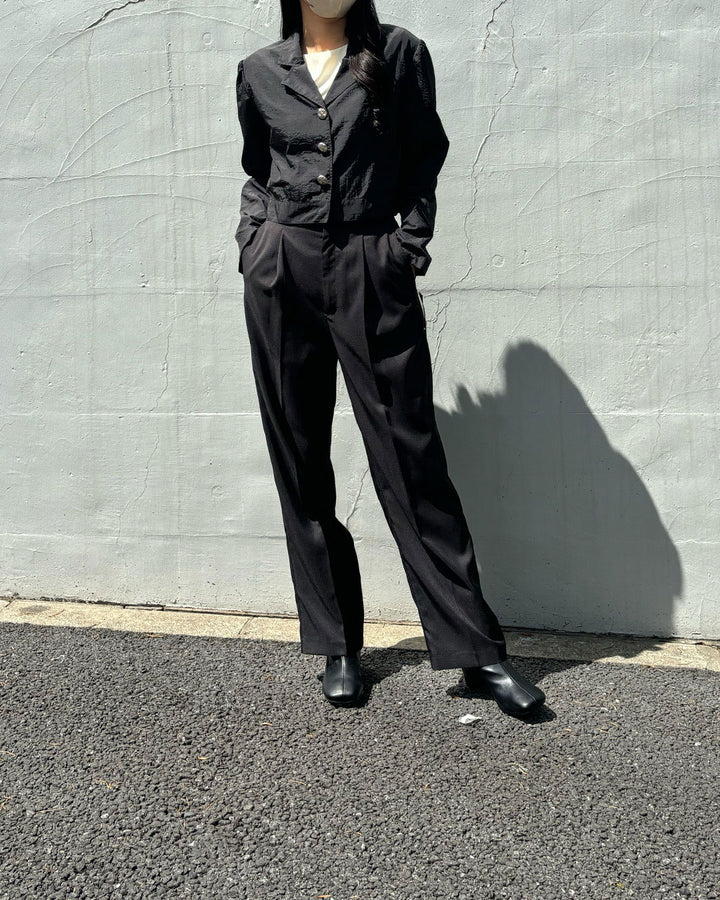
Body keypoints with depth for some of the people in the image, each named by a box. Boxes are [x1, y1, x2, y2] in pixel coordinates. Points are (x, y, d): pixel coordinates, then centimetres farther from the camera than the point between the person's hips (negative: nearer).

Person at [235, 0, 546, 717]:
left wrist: (409, 248, 0)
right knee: (301, 463, 4)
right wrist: (253, 241, 7)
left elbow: (424, 160, 9)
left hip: (372, 275, -2)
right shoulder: (259, 73, 12)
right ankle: (337, 646, 15)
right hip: (281, 277, 3)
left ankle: (475, 648, 3)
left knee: (409, 456, -4)